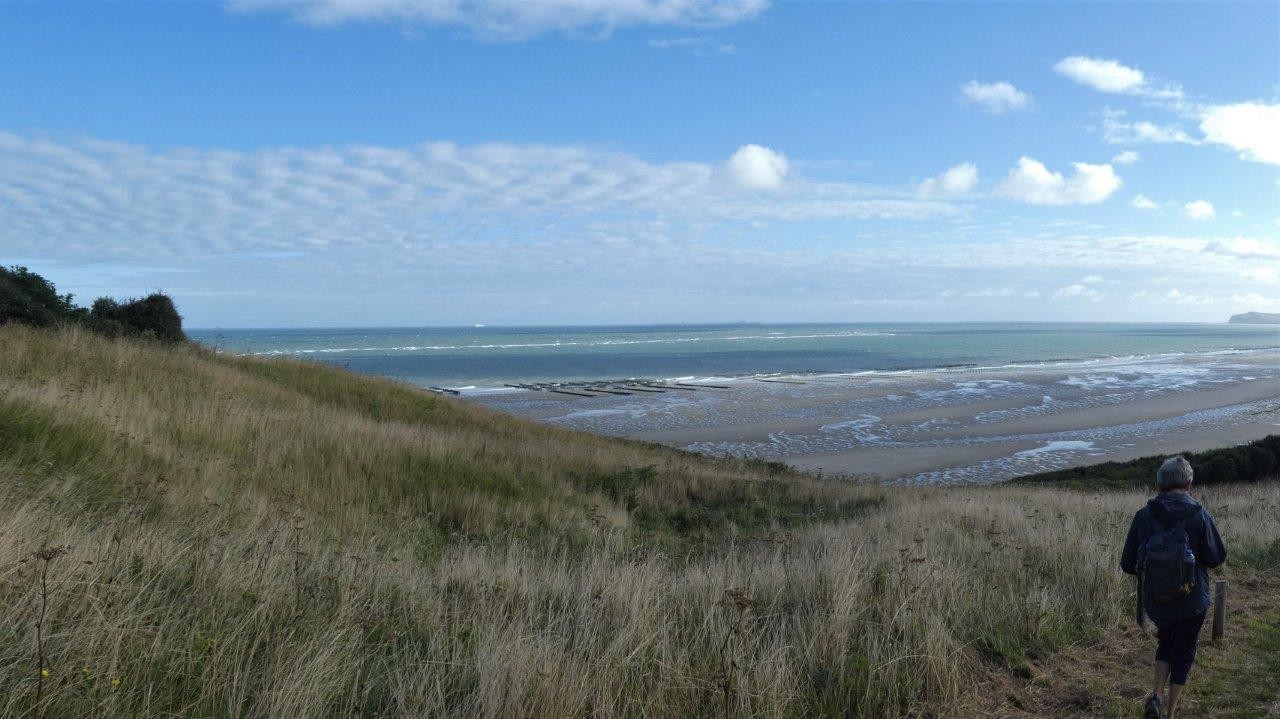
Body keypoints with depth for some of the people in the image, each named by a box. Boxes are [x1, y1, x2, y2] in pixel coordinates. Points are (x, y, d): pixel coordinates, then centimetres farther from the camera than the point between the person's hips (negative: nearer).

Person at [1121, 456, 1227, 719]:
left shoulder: (1144, 516, -9)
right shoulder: (1199, 515, -15)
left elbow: (1128, 564, -5)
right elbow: (1217, 557, -8)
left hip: (1155, 599, 2)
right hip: (1191, 600, -2)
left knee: (1166, 642, 25)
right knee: (1183, 652, 15)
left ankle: (1156, 695, 9)